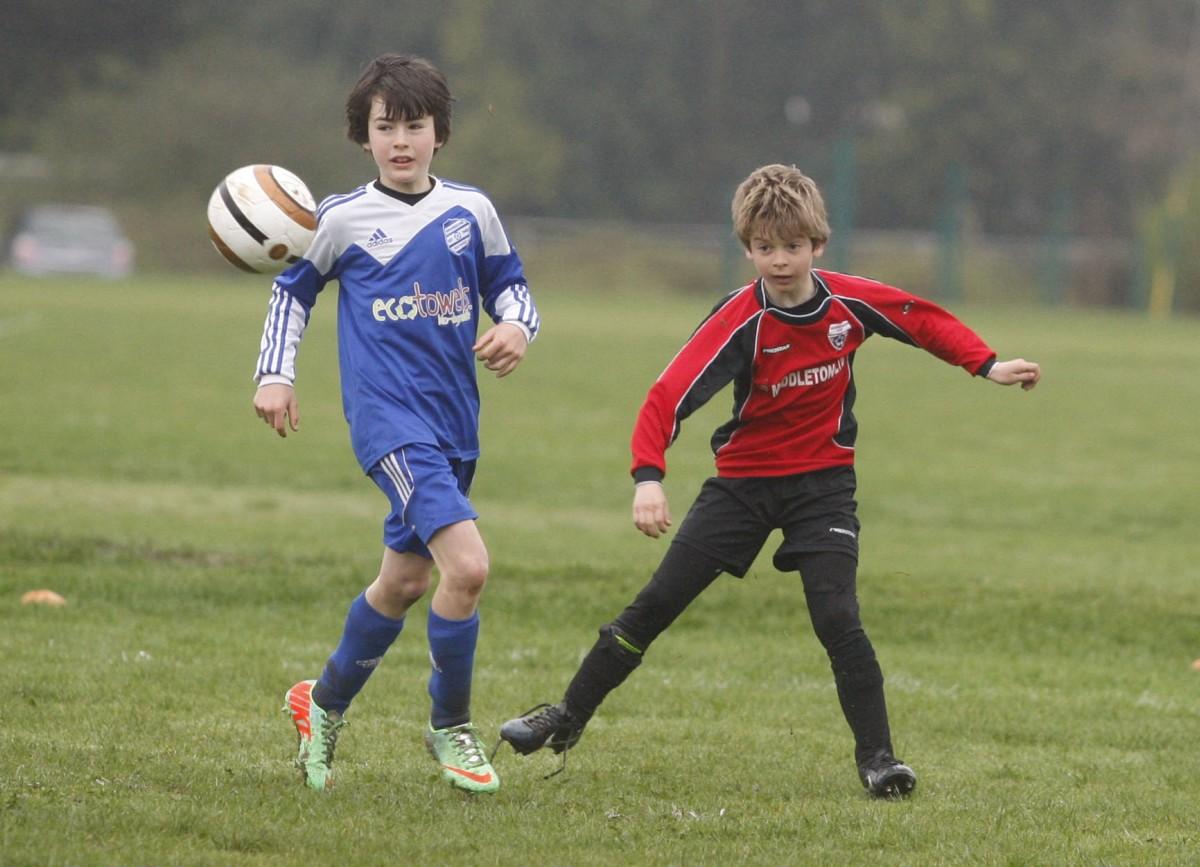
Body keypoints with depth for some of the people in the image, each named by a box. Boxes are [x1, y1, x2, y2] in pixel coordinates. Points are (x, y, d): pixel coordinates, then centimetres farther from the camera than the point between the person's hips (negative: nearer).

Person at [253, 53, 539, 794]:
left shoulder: (471, 211, 6)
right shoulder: (344, 219, 0)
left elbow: (508, 284, 17)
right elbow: (294, 289, 15)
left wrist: (517, 327, -5)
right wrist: (275, 375, 8)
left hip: (455, 423, 5)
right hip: (389, 419, -5)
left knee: (404, 580, 17)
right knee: (467, 564, -21)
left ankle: (324, 703, 40)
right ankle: (452, 728, -4)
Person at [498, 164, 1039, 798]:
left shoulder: (851, 303, -11)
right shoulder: (739, 321, -20)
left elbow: (924, 320, 9)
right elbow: (670, 394, -28)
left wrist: (987, 366, 4)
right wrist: (648, 477, -41)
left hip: (822, 483, 1)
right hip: (743, 480, -1)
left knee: (837, 618, -17)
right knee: (654, 606, 0)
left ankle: (876, 756, -6)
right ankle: (567, 719, 13)